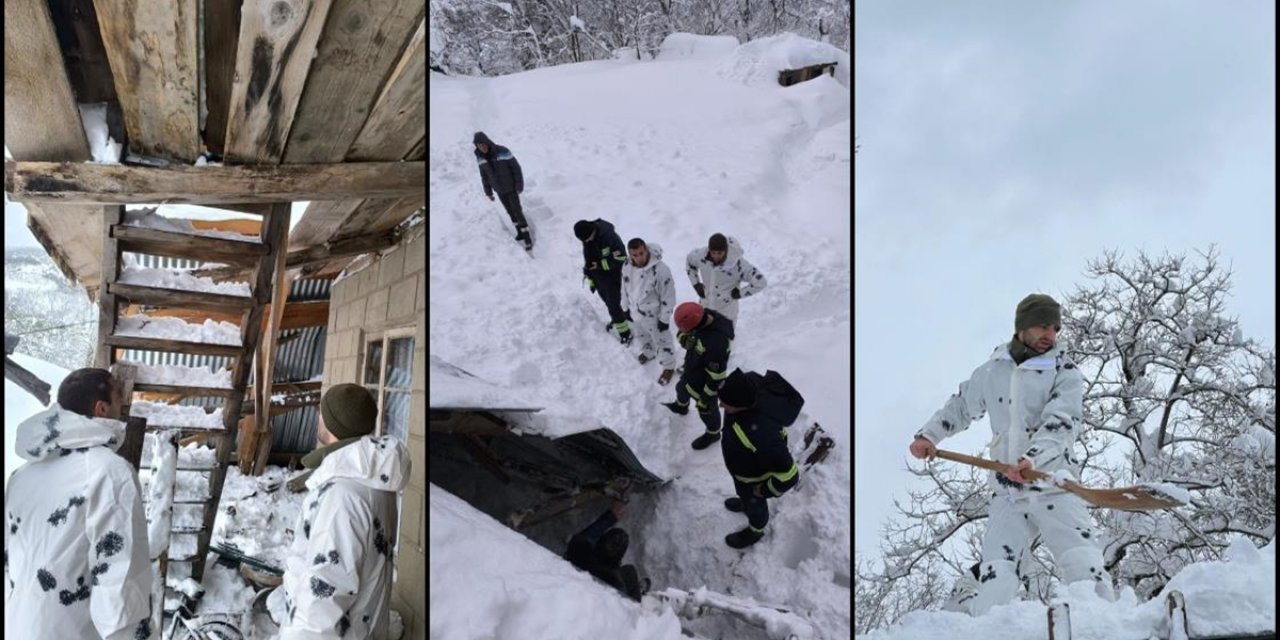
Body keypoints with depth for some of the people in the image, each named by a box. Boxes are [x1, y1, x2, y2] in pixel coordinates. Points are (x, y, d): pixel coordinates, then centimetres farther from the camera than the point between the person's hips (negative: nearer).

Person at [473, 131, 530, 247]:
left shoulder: (503, 152, -25)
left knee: (517, 211, -2)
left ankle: (527, 237, 7)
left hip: (511, 188, -4)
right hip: (499, 190, 4)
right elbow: (484, 175, 3)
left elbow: (516, 168, -17)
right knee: (510, 211, 16)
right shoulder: (480, 157, -11)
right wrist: (488, 192, 8)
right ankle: (520, 232, 34)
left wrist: (519, 185, -15)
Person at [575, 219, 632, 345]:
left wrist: (600, 265, -25)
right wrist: (590, 279, 14)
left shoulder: (609, 236, -27)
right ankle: (617, 319, 45)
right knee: (608, 302, 21)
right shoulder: (587, 239, -4)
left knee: (613, 305, -4)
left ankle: (625, 332, 7)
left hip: (612, 278, -7)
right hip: (598, 278, 7)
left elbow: (621, 258, -24)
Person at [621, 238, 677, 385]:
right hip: (635, 312, 6)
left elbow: (668, 297, -23)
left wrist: (664, 319, -16)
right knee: (642, 336, 33)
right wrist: (626, 308, 11)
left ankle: (668, 367, 42)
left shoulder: (661, 270, -35)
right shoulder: (627, 266, -17)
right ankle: (648, 352, 64)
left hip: (653, 315, -5)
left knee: (662, 342, 17)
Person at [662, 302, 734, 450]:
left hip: (704, 383, -8)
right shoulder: (702, 316, -21)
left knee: (706, 410, 21)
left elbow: (716, 375, -33)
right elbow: (682, 333, -1)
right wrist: (684, 338, -25)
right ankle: (681, 406, 70)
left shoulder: (717, 342, -45)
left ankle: (713, 434, 51)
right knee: (682, 388, 36)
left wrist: (706, 397, -20)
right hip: (691, 371, 8)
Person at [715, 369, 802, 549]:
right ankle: (746, 502, 71)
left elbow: (788, 475, -38)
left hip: (754, 476, -5)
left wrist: (766, 490, -17)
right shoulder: (749, 382, -32)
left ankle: (755, 531, 61)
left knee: (754, 503, 29)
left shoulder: (761, 434, -50)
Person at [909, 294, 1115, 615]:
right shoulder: (991, 371, 10)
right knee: (995, 573, -4)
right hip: (1007, 493, 3)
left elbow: (1062, 425, -16)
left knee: (1085, 569, -11)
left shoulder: (1065, 372, -1)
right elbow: (961, 406, 25)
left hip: (1055, 487, -2)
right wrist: (928, 435, 11)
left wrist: (1033, 457, -33)